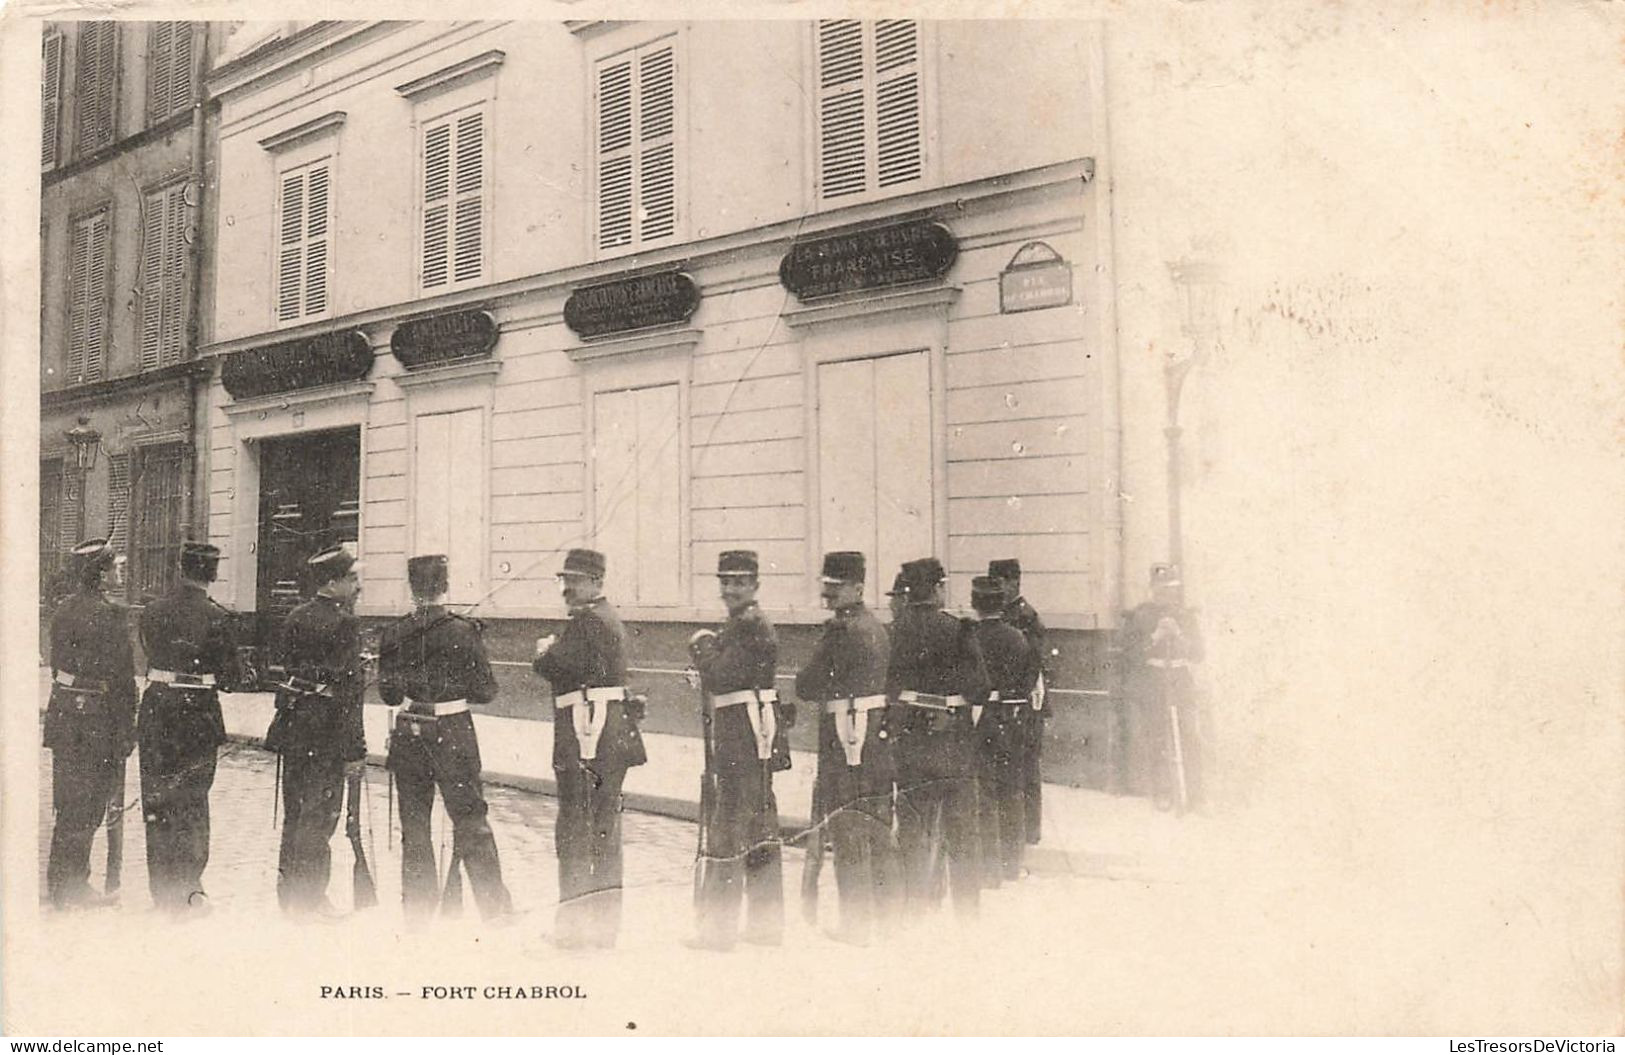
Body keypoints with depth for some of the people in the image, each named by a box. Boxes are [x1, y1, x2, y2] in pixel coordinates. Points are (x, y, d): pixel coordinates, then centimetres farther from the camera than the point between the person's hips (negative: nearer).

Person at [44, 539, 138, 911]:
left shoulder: (64, 609, 9)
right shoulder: (108, 615, -17)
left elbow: (56, 665, 15)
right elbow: (120, 678, -17)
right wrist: (126, 730, -12)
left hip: (62, 713, 9)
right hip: (94, 718, -9)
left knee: (70, 800, 17)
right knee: (86, 804, 2)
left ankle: (62, 883, 27)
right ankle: (71, 888, 11)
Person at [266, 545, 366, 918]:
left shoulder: (295, 618, 8)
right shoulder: (344, 624, -16)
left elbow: (284, 664, 14)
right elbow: (349, 690, -18)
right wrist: (354, 748, -15)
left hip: (292, 726, 8)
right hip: (326, 733, -8)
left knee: (294, 812, 17)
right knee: (318, 815, 3)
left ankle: (288, 891, 29)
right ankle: (309, 898, 12)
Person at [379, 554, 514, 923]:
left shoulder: (392, 635, -3)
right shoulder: (463, 631, -12)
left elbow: (388, 693, 1)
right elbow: (486, 691, -8)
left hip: (408, 735, 2)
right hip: (453, 733, -2)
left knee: (414, 824, 13)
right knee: (471, 821, 7)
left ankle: (417, 906, 20)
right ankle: (494, 904, 10)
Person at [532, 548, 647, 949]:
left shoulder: (588, 620, -12)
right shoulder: (609, 617, 19)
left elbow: (555, 666, -19)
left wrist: (545, 651, 1)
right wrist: (554, 652, 9)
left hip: (586, 737, -10)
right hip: (613, 735, 10)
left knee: (576, 827, -4)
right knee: (604, 828, 14)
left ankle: (575, 923, 1)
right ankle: (604, 921, 23)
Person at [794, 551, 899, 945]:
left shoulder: (841, 629, -16)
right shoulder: (877, 627, 11)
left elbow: (805, 687, -13)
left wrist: (825, 691, 7)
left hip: (846, 738, -8)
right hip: (879, 734, 9)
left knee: (848, 832, 0)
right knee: (879, 829, 17)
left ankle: (857, 924, 8)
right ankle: (890, 910, 27)